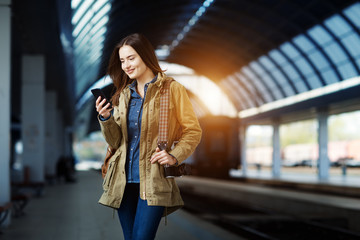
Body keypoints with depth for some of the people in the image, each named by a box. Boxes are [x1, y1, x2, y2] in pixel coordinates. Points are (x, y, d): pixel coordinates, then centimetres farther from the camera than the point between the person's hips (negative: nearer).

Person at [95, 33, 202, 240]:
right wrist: (105, 118, -7)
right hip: (124, 181, 5)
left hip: (153, 182, -5)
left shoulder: (172, 90, 0)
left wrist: (175, 156, -14)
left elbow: (193, 131, 1)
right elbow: (115, 141, 12)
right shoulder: (123, 94, 14)